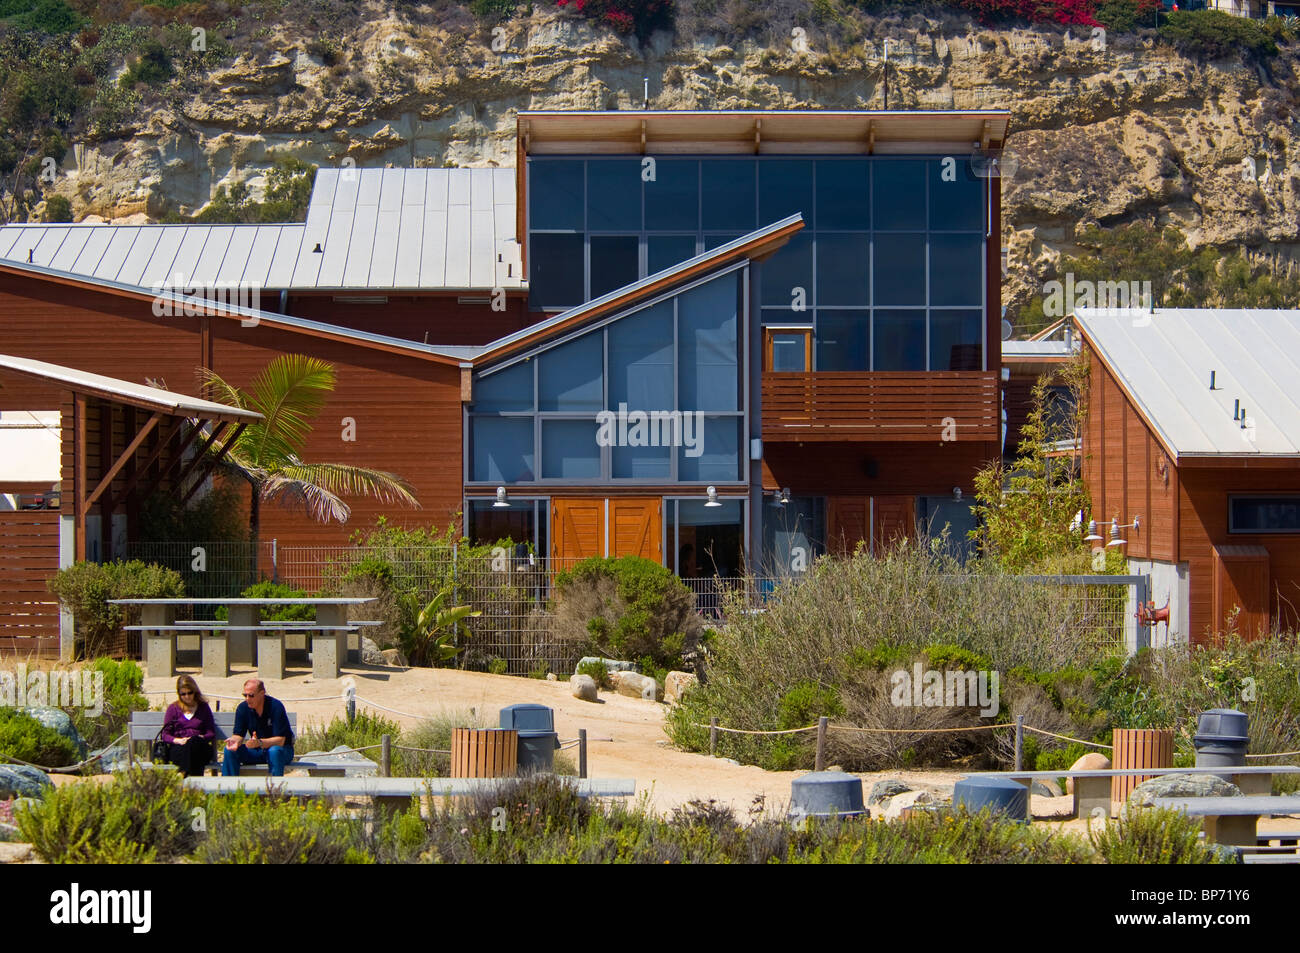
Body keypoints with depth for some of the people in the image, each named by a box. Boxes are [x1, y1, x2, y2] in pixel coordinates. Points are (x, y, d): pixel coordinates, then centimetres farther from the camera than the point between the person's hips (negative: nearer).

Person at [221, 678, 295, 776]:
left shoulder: (276, 706, -19)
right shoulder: (243, 708, -5)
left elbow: (280, 740, -24)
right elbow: (238, 734, -3)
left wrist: (259, 743, -41)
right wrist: (235, 741, -29)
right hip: (257, 751, 4)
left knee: (274, 751, -38)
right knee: (230, 751, -17)